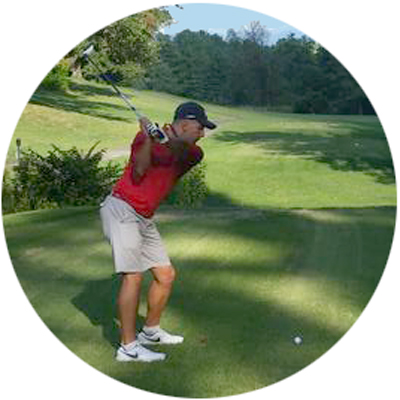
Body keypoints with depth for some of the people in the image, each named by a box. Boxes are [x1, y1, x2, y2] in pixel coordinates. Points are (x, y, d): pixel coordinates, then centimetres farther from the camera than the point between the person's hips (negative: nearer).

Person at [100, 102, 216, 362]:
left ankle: (150, 332, 28)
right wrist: (148, 139, -31)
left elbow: (193, 153, -15)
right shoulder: (148, 137, -6)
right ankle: (128, 347, -9)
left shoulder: (191, 152, 11)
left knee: (166, 275, 11)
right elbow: (138, 173, -20)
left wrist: (176, 143, -36)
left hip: (145, 220, 8)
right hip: (121, 210, -8)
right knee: (134, 275, -14)